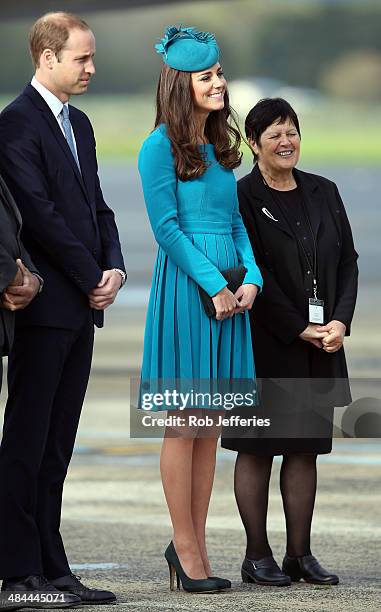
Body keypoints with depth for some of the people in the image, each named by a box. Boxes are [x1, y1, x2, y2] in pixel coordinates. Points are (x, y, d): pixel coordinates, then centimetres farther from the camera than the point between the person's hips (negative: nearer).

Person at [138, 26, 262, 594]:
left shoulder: (220, 147, 15)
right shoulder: (160, 146, -7)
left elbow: (235, 221, 16)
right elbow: (167, 227, -11)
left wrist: (251, 277, 0)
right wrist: (215, 286, -15)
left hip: (228, 288, 7)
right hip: (185, 287, -7)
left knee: (210, 422, 8)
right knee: (183, 423, -2)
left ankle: (194, 544, 12)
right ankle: (186, 549, 2)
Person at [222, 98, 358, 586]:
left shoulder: (324, 193, 11)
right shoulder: (241, 198, -6)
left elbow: (348, 261, 10)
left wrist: (341, 321, -5)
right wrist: (299, 330, -13)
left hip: (319, 345, 5)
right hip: (265, 344, -5)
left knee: (305, 449, 6)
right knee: (257, 449, -1)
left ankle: (300, 554, 10)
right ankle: (257, 557, 4)